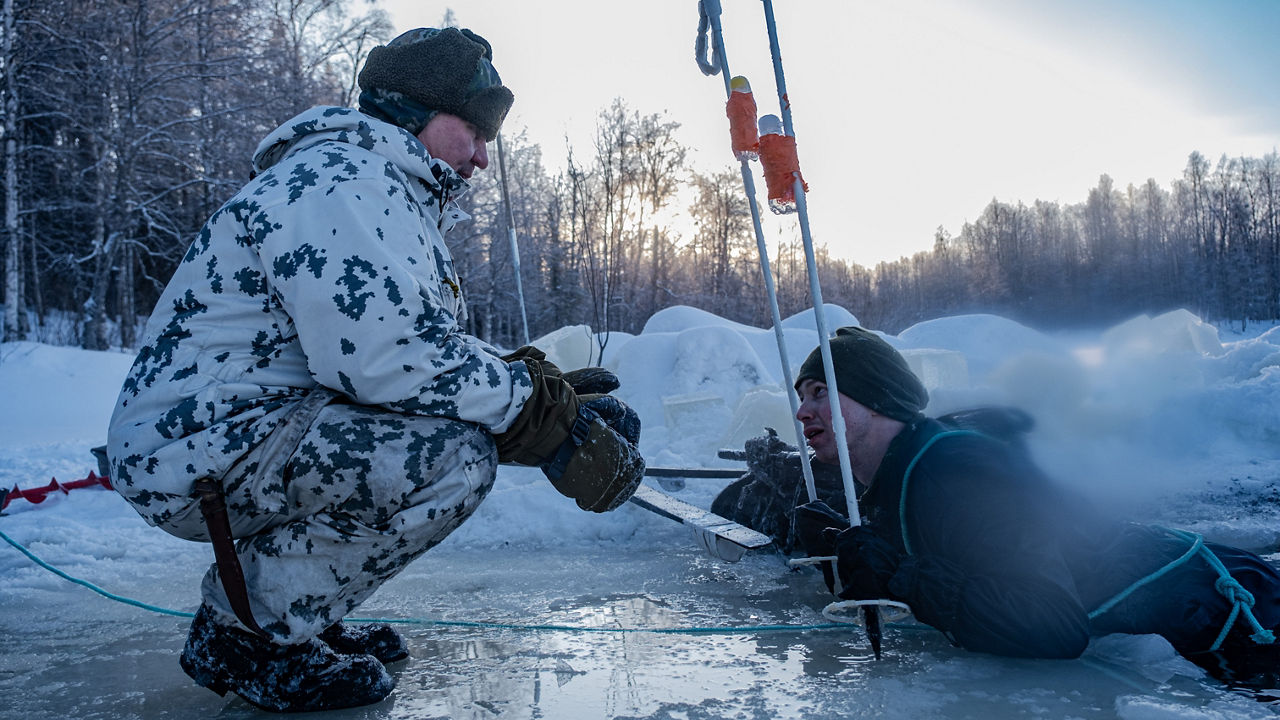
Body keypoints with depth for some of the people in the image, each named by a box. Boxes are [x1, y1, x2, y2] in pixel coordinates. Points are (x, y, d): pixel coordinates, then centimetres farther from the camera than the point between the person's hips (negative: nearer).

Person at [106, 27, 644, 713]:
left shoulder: (403, 202, 20)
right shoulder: (339, 178, -15)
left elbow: (436, 349, 14)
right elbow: (383, 356, -27)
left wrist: (551, 387, -1)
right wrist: (548, 418, -22)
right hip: (194, 448, -11)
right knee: (459, 453, -23)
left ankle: (265, 611, 12)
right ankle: (250, 632, -7)